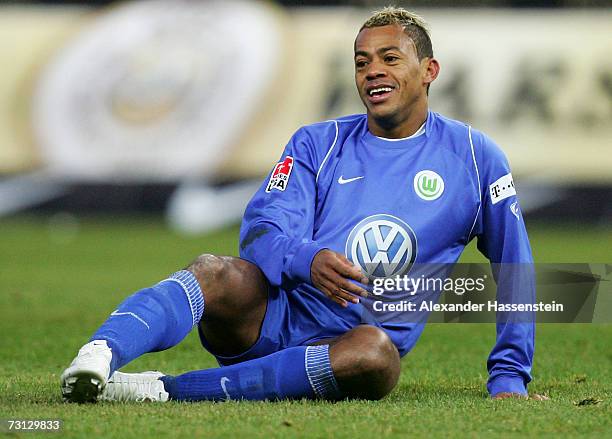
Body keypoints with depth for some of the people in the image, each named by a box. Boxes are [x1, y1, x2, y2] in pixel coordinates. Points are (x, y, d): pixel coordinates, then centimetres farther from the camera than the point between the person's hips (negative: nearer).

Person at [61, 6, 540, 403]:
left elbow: (515, 267, 14)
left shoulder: (474, 156, 10)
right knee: (216, 272, -32)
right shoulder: (317, 144, 13)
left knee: (378, 356, -39)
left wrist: (509, 378, 8)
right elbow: (262, 227, -1)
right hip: (275, 312, 1)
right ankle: (101, 355, -58)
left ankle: (169, 390, -42)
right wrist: (307, 260, -25)